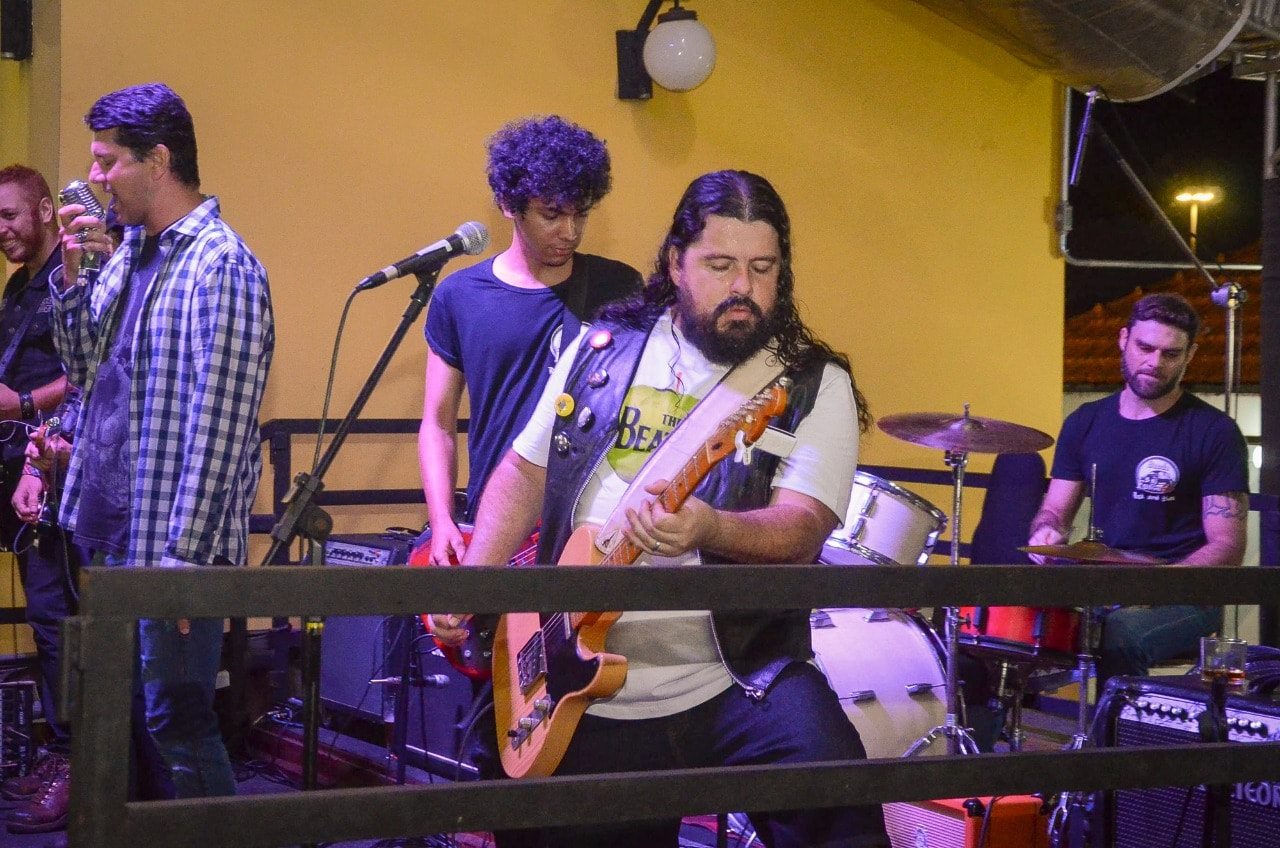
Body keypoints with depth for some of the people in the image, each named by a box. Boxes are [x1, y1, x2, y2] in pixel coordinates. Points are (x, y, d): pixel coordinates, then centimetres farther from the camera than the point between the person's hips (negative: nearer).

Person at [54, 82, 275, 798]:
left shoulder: (220, 264, -14)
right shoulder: (131, 251, 12)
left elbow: (217, 430, -19)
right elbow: (85, 370, 17)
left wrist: (181, 556, -20)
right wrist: (74, 273, 3)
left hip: (170, 546, -9)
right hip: (112, 532, 9)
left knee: (177, 721, -3)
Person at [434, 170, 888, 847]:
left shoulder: (813, 384, -2)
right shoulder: (603, 349, 8)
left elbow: (803, 526, -15)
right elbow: (525, 470, 16)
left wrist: (709, 530, -36)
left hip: (736, 680, -3)